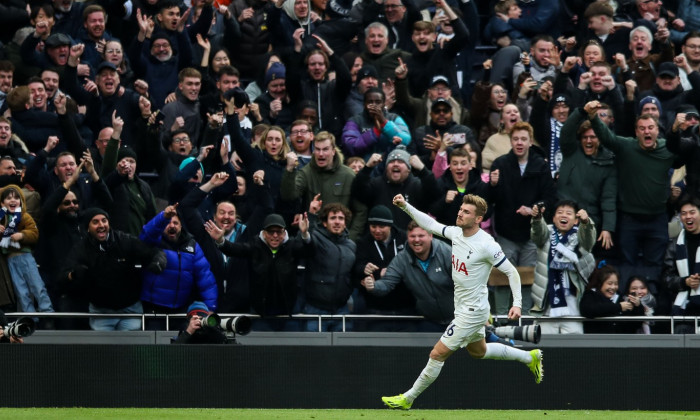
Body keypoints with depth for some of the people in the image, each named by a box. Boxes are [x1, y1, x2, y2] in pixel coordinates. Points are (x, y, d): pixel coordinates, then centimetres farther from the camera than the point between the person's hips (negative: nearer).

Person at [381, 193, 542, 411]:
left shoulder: (486, 245, -24)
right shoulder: (456, 233, -3)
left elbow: (511, 272, -18)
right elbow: (430, 224, 10)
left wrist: (517, 303, -25)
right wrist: (405, 206, 0)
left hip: (473, 311, -9)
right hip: (463, 308, 9)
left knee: (438, 354, -5)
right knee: (478, 351, 29)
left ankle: (408, 399, 8)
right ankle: (530, 357, 42)